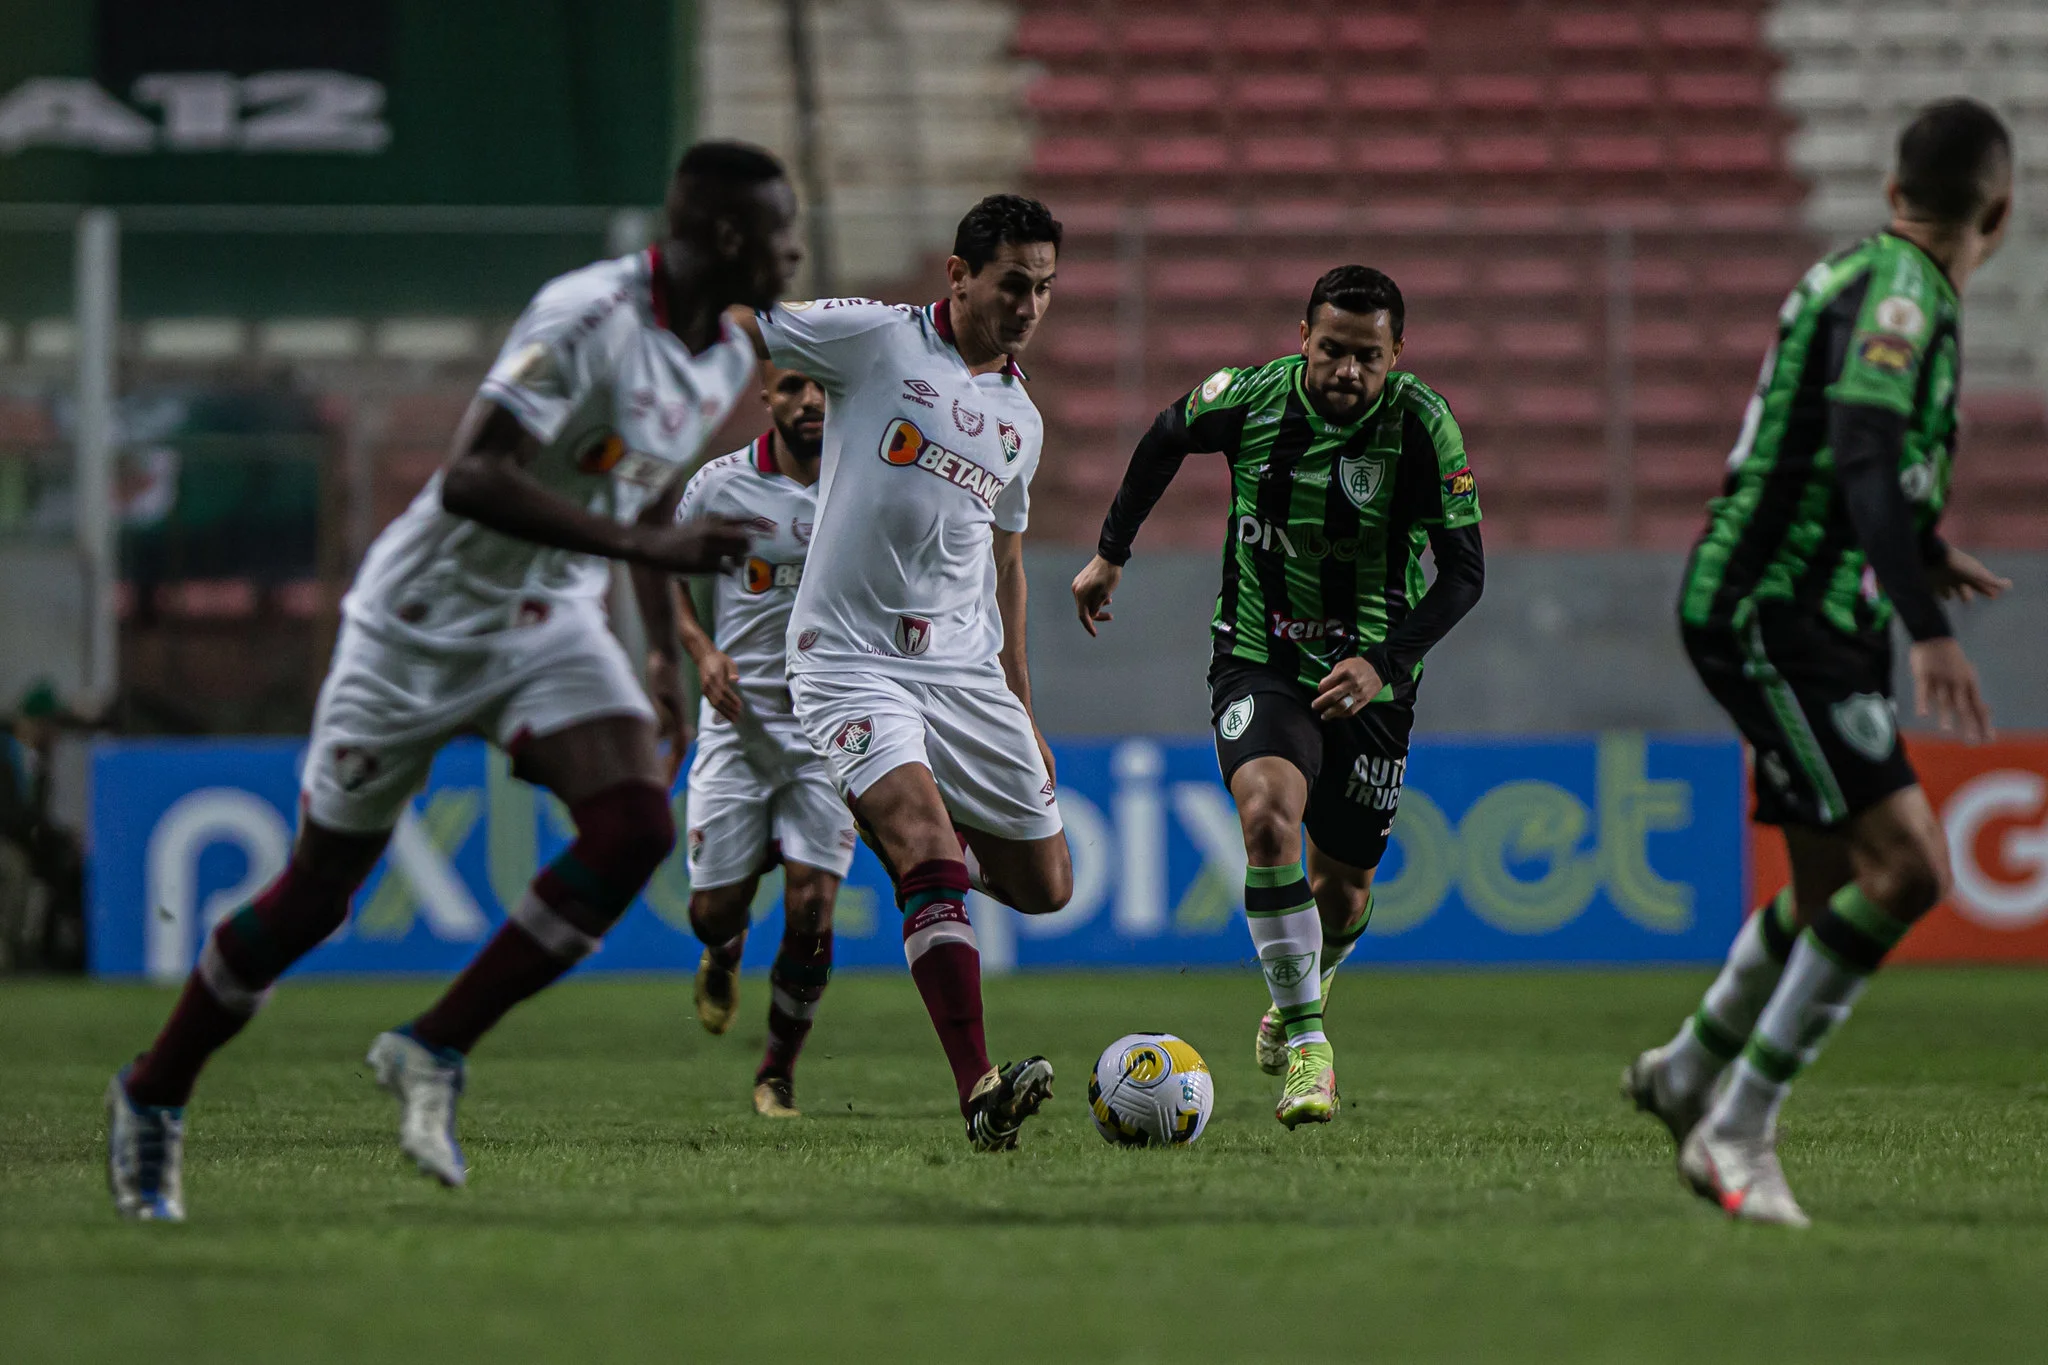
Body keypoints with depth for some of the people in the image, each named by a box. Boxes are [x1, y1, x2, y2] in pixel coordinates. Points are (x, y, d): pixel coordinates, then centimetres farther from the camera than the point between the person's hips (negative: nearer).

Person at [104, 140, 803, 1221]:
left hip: (554, 630, 7)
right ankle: (152, 1097, 24)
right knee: (319, 889, 3)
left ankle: (432, 1054, -7)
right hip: (425, 621, -7)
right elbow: (471, 479, -34)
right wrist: (646, 546, -37)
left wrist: (669, 651, 21)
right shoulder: (587, 318, -25)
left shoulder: (728, 359, 3)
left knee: (634, 829, -19)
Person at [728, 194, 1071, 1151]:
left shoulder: (1018, 416, 15)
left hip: (966, 671, 6)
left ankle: (923, 847, 39)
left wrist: (1021, 709, 25)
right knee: (928, 854, -25)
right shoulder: (878, 339, -2)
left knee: (1044, 886, 7)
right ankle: (979, 1092, -30)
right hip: (852, 666, -6)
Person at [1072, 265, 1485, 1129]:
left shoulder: (1422, 427, -17)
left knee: (1343, 886, 9)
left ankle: (1304, 988, 46)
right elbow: (1168, 437, 11)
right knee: (1269, 816, -28)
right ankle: (1304, 1043, -20)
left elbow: (1463, 572, -15)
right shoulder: (1250, 399, -12)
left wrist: (1385, 661, -28)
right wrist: (1112, 550, 17)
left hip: (1368, 679, 0)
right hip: (1259, 662, 0)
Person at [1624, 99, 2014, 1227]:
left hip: (1810, 625, 10)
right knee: (1909, 866, -18)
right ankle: (1738, 1129, -15)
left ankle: (1687, 1073, 41)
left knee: (1832, 886, 20)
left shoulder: (1872, 279, 15)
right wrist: (1928, 627, -38)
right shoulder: (1899, 292, -16)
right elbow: (1864, 457, -30)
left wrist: (1923, 556, 33)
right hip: (1771, 617, -10)